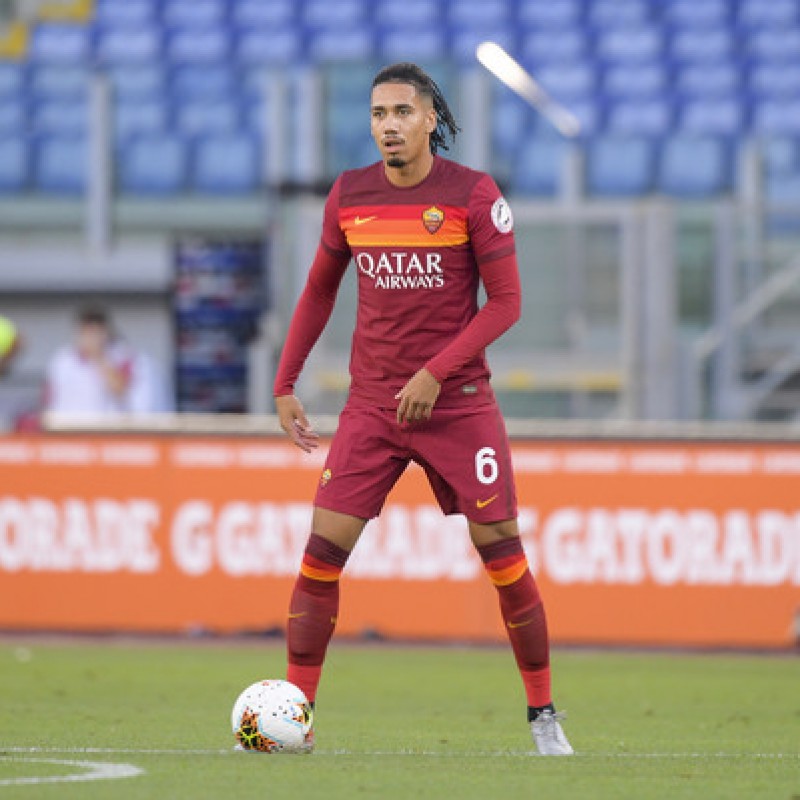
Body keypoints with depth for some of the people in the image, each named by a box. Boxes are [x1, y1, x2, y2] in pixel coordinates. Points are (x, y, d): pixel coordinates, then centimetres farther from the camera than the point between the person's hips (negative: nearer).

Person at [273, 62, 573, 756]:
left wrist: (434, 373, -16)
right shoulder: (349, 195, 4)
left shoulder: (473, 195, -7)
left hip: (458, 404, -3)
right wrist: (285, 383, 13)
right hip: (372, 405, 3)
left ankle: (543, 715, 11)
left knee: (503, 555, -2)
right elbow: (320, 289, 17)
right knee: (322, 552, -7)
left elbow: (506, 301, -7)